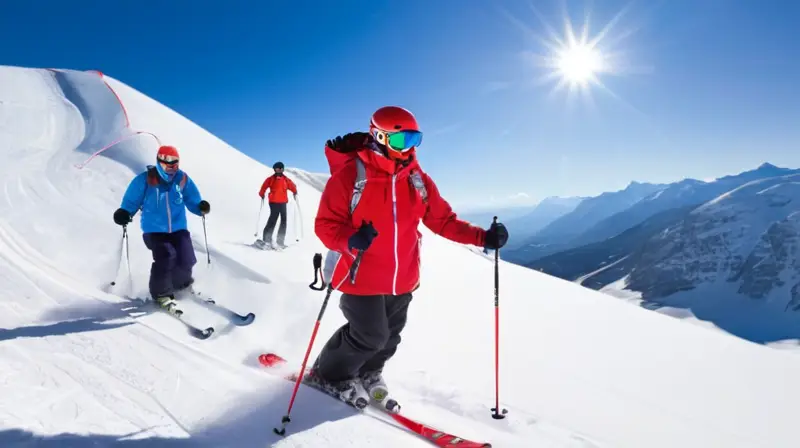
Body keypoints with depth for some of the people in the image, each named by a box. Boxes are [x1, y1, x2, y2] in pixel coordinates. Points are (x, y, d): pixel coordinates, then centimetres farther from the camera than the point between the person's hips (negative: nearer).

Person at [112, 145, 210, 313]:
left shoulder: (183, 179, 0)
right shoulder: (145, 180, -7)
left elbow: (192, 200, 6)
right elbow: (132, 201, 1)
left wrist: (201, 207, -15)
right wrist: (124, 213, -18)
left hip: (178, 229, 3)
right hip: (154, 230, -3)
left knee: (186, 260, -8)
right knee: (166, 257, -23)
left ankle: (182, 283, 28)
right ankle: (161, 293, 1)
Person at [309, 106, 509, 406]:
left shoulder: (417, 179, 0)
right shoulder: (350, 173, -15)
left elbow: (443, 220, 6)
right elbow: (325, 224, -14)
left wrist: (482, 237, -6)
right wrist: (350, 240, -35)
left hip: (402, 280, 6)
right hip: (362, 277, -5)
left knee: (389, 337, 17)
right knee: (370, 336, -2)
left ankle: (367, 374, 48)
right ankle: (329, 374, 28)